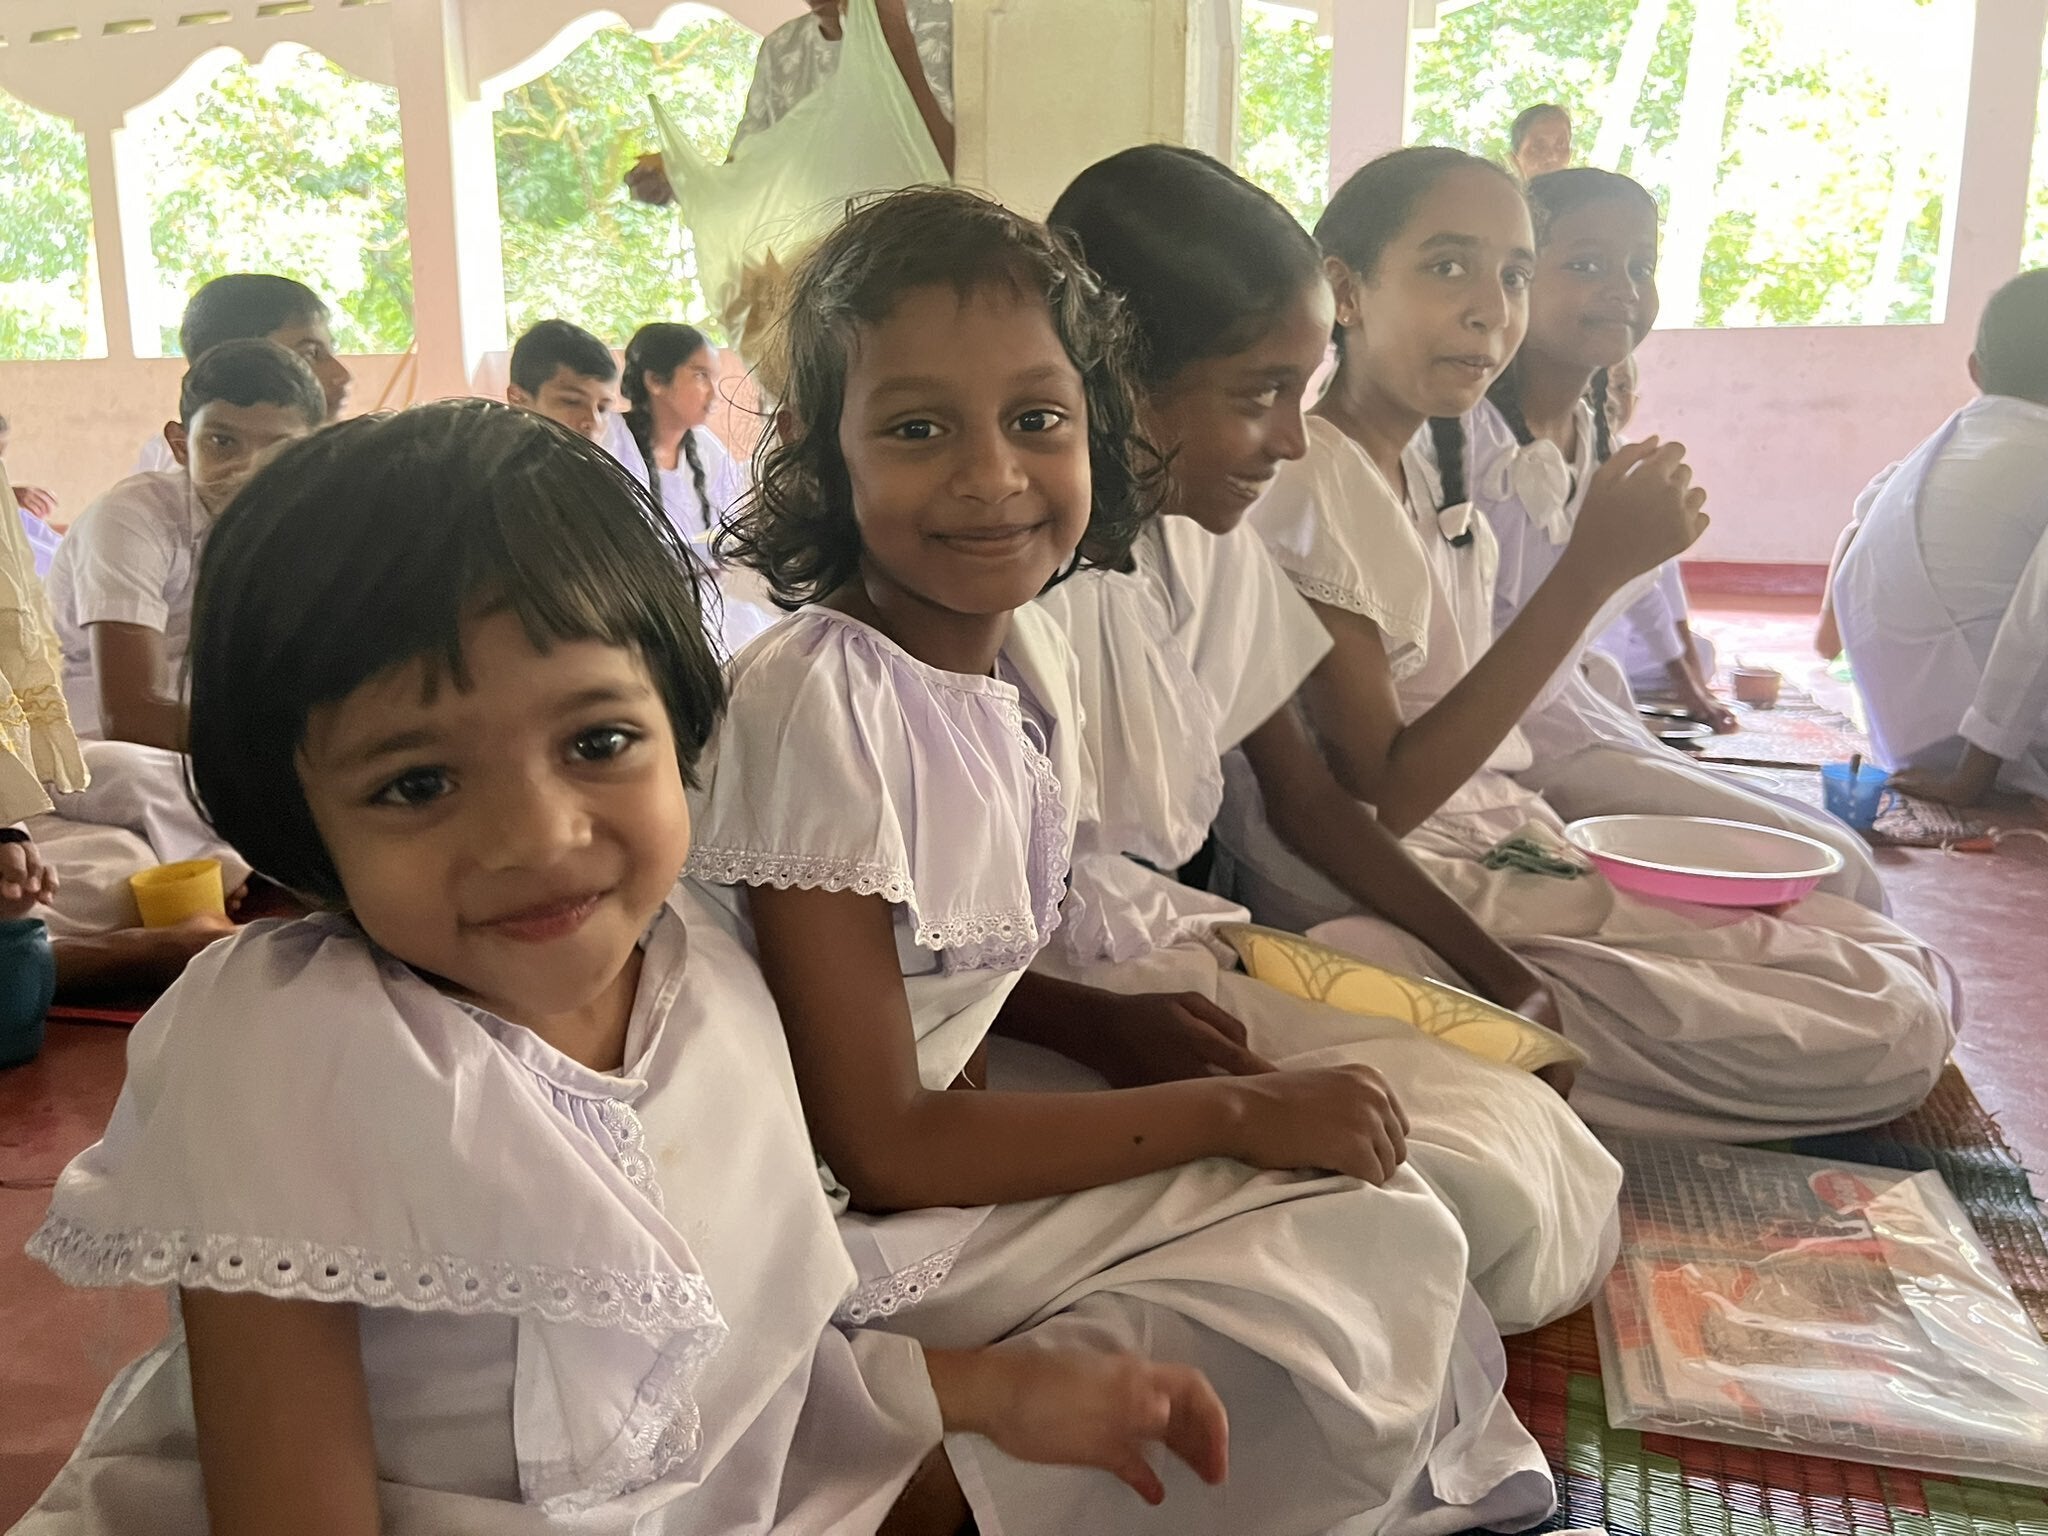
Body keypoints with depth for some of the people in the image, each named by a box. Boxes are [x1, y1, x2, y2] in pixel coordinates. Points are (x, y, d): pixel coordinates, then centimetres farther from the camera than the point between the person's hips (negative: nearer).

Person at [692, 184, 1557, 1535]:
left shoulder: (1031, 651, -2)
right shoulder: (816, 701, -25)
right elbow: (878, 1147, -22)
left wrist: (1143, 1025, -7)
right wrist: (1230, 1113, -17)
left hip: (960, 1128, 7)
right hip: (852, 1228, -7)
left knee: (1390, 1234, 4)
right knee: (1355, 1297, -9)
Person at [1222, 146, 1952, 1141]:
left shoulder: (1426, 472, 11)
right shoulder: (1305, 488, -17)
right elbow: (1382, 795, -21)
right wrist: (1592, 568, -23)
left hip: (1498, 854, 9)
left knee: (1901, 971, 9)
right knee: (1888, 1027, -9)